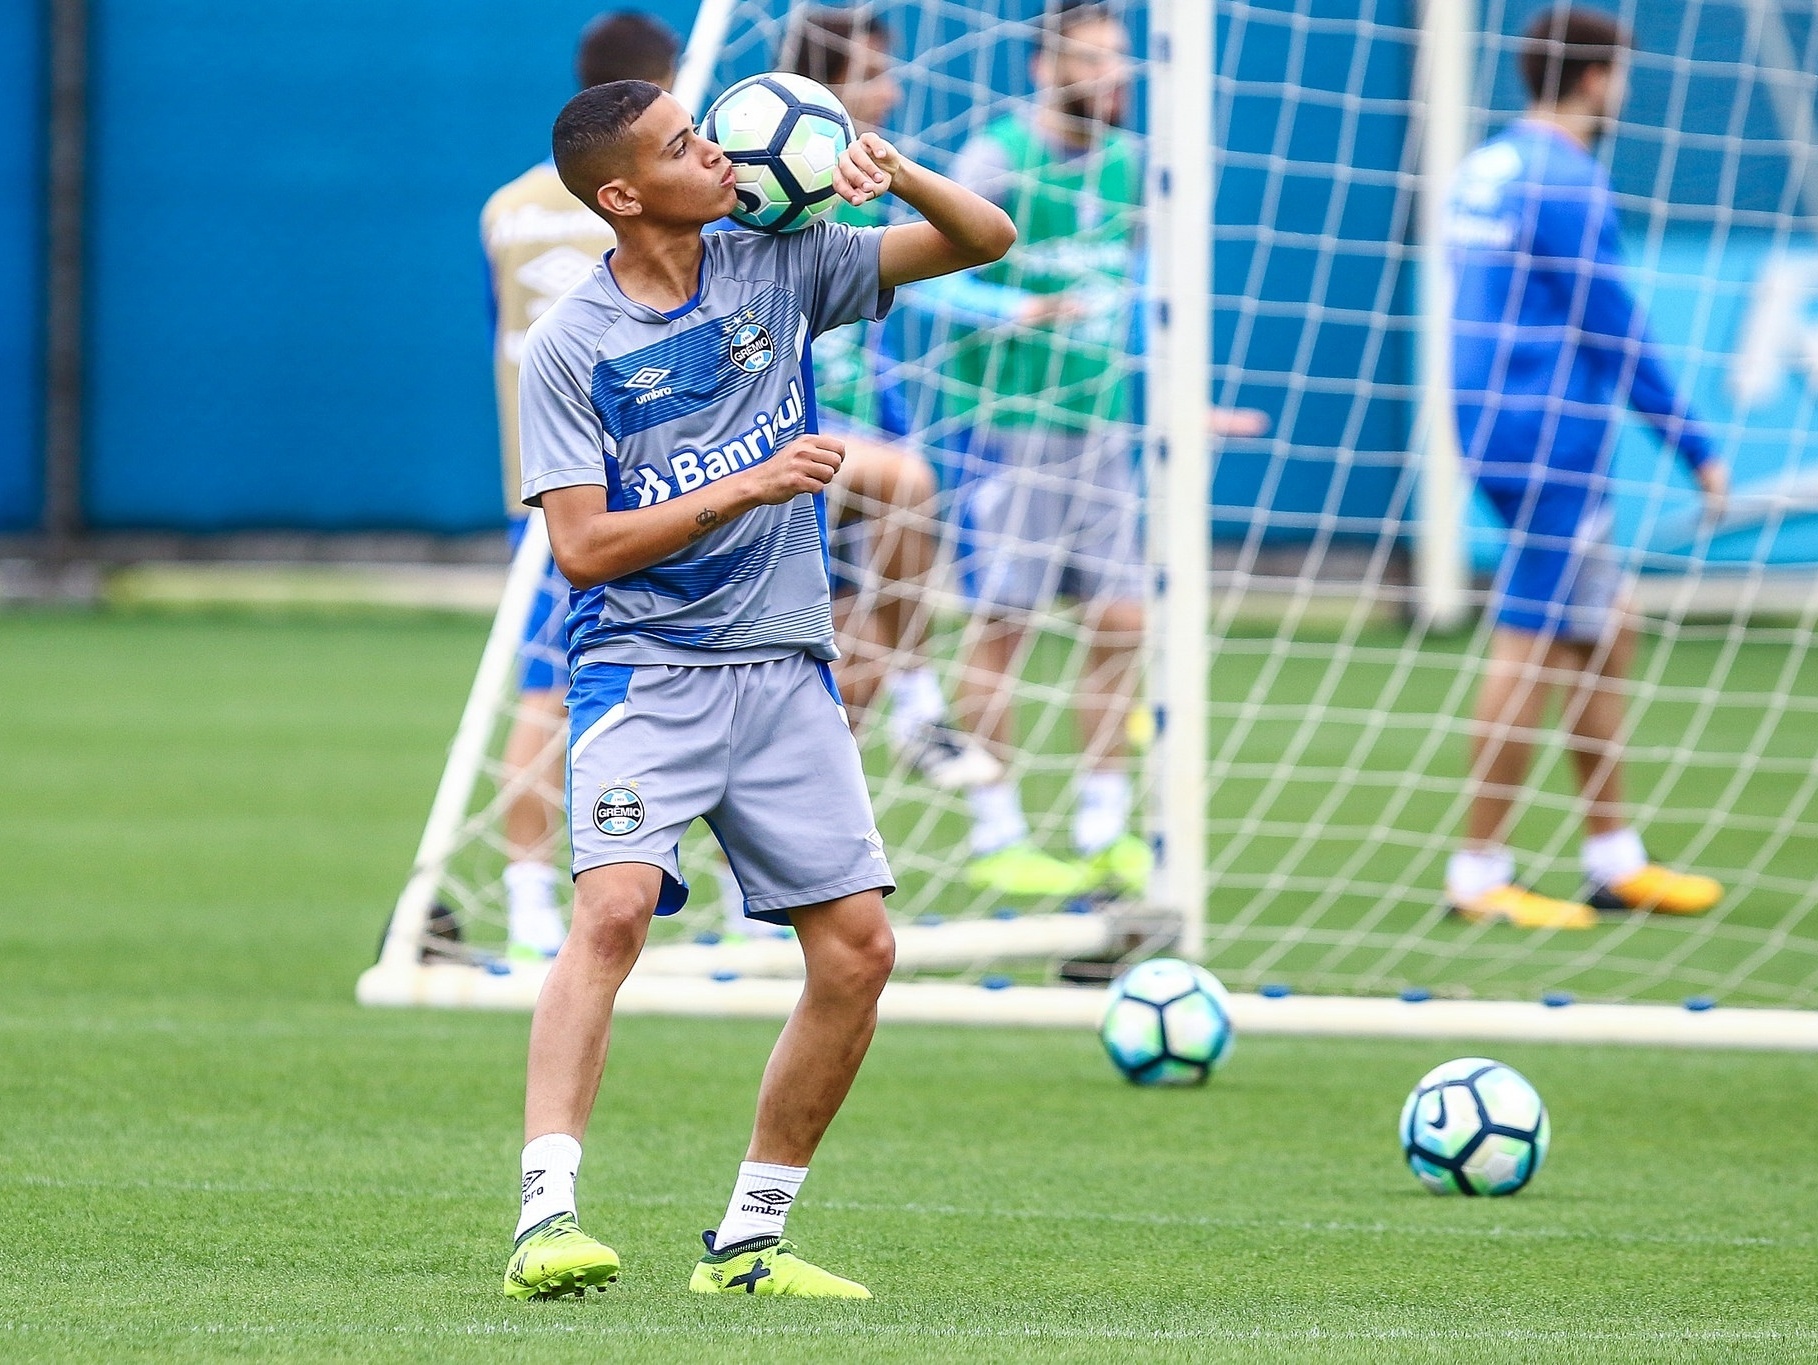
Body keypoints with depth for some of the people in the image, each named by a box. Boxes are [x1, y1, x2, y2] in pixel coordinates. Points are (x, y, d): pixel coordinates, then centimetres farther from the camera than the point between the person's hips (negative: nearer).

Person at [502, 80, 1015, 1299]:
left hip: (786, 671, 5)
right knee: (615, 909, -26)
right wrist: (750, 486, -18)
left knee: (858, 949, -1)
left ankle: (750, 1240, 11)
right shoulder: (571, 345, -7)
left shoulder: (779, 266, 4)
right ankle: (546, 1219, -33)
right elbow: (584, 548, -12)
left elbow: (985, 241, 10)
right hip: (642, 669, -5)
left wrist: (896, 173, -11)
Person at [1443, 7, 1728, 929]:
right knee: (1530, 650, -6)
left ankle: (1614, 860, 19)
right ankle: (1479, 875, -3)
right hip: (1552, 441, -10)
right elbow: (1617, 333, -15)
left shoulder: (1486, 169, 13)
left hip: (1500, 429, 10)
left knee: (1607, 630, 15)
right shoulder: (1566, 184, -16)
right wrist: (1694, 447, -8)